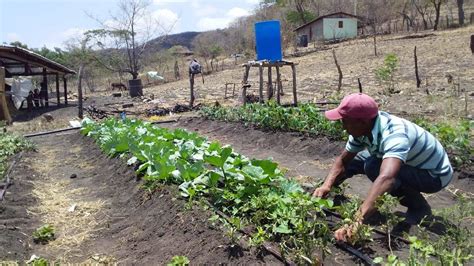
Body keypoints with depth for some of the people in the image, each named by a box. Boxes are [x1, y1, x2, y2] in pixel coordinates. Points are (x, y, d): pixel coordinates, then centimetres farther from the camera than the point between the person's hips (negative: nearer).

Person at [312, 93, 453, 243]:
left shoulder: (394, 135, -38)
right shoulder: (365, 127, -14)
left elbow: (386, 178, -54)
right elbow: (343, 160, -4)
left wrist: (357, 221, -63)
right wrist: (326, 186, -22)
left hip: (435, 174, -7)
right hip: (409, 164, 7)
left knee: (373, 167, -28)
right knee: (353, 160, -4)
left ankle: (419, 207, -11)